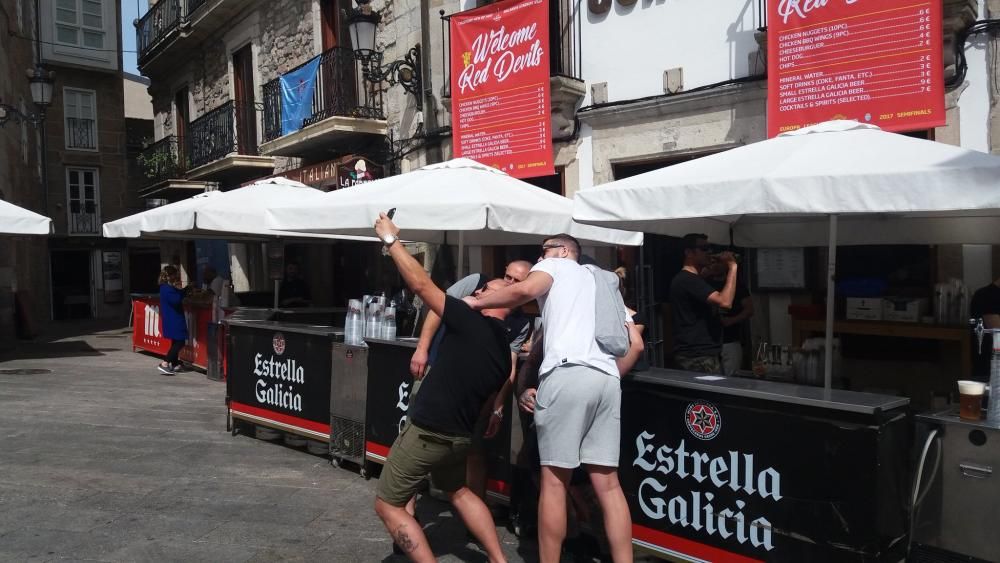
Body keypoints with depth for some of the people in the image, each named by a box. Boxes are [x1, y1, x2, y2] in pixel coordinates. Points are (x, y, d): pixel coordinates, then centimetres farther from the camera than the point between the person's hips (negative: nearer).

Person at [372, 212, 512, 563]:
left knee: (387, 506, 8)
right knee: (458, 491, 33)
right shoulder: (506, 351, 7)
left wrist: (391, 240, -9)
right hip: (459, 436, 8)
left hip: (426, 432, -8)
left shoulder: (471, 323, -17)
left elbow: (420, 284, -19)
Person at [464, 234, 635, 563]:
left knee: (554, 480, 0)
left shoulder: (555, 266, 16)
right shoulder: (597, 280, 35)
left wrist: (477, 302, 3)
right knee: (607, 483, 6)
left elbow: (525, 290, -7)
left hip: (567, 373, -6)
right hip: (607, 378, 6)